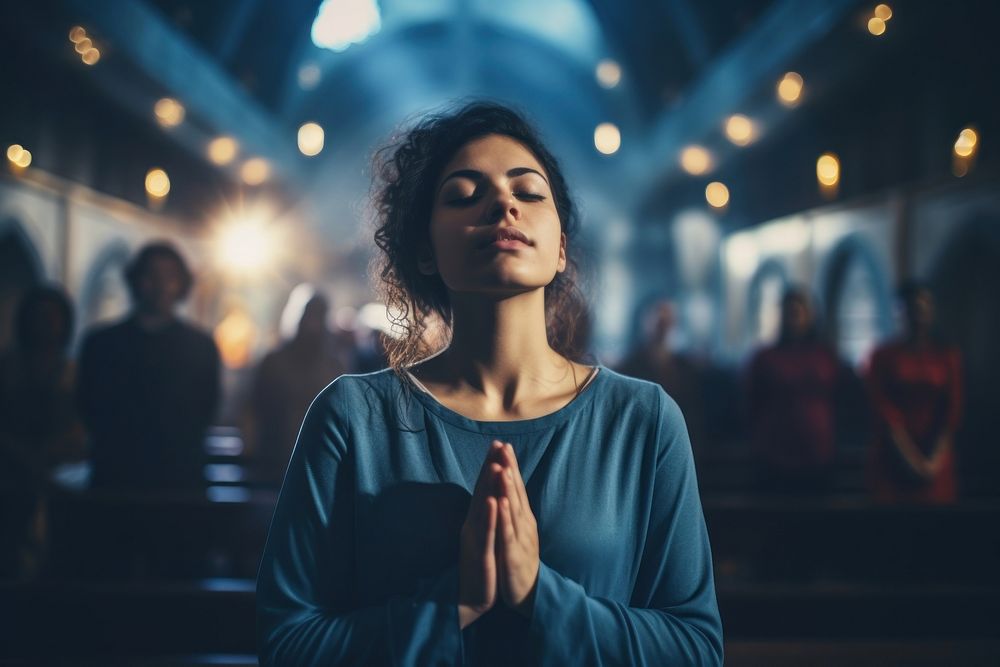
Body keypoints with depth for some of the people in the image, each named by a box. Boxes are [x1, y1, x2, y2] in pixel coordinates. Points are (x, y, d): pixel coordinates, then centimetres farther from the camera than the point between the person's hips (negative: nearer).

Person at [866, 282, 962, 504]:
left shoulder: (949, 356, 8)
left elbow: (952, 410, 0)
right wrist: (913, 458, -14)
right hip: (894, 458, -1)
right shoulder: (884, 355, 4)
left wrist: (933, 459, -12)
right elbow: (884, 410, -5)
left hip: (936, 461, 1)